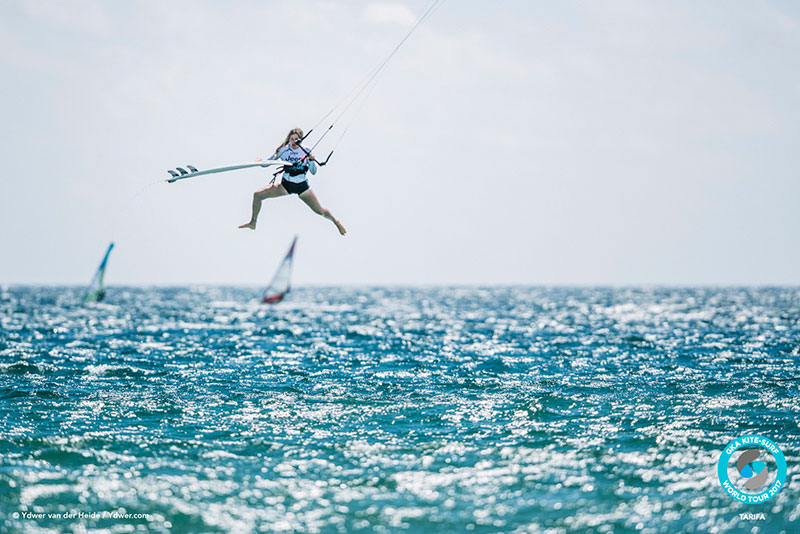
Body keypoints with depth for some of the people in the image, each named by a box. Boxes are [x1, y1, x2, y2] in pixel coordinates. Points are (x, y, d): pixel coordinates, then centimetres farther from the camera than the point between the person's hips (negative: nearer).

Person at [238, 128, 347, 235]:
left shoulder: (306, 151, -10)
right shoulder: (283, 150, -9)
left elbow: (313, 172, -7)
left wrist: (312, 160, -26)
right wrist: (260, 162, -26)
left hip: (302, 186, -1)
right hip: (285, 185, 1)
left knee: (320, 211, 1)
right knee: (257, 195, -11)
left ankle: (336, 221, 34)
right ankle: (253, 223, 7)